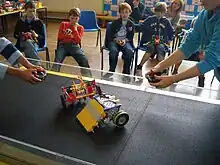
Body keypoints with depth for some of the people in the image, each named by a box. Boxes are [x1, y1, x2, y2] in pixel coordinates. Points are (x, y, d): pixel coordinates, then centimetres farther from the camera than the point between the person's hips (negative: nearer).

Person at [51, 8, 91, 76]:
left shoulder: (80, 27, 15)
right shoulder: (63, 24, 19)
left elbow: (78, 40, -1)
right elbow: (60, 36, 6)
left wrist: (75, 29, -1)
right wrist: (71, 36, 2)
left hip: (74, 46, 0)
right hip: (63, 45, 1)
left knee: (84, 60, -27)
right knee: (57, 60, -30)